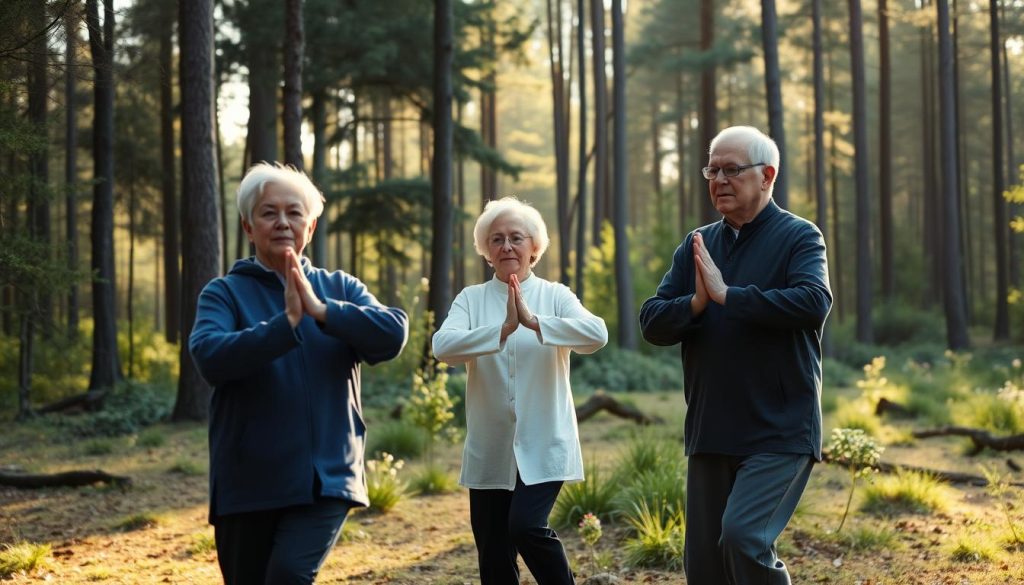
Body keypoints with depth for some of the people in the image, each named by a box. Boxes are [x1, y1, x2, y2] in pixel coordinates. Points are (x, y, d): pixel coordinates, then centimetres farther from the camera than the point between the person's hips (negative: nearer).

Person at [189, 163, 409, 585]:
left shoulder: (339, 287, 7)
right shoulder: (225, 292, 1)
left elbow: (393, 333, -9)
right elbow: (210, 357, -18)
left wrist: (322, 311, -21)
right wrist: (286, 322, -26)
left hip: (326, 477, 0)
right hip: (248, 483, 0)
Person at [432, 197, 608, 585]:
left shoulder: (555, 296, 1)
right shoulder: (471, 299, 3)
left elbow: (597, 334, -18)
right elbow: (443, 346, -16)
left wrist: (534, 322, -30)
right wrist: (503, 329, -29)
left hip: (544, 446, -2)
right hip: (490, 451, 2)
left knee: (526, 526, -22)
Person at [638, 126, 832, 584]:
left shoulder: (799, 237, -4)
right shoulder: (697, 245, 12)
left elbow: (814, 303, -23)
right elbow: (652, 322, 6)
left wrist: (727, 295, -20)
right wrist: (695, 303, -14)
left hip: (780, 433, -6)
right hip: (710, 435, 6)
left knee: (743, 537, -22)